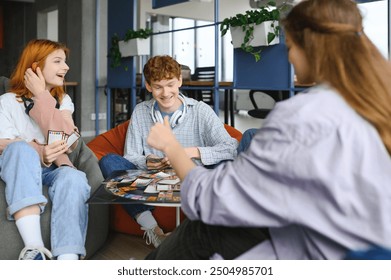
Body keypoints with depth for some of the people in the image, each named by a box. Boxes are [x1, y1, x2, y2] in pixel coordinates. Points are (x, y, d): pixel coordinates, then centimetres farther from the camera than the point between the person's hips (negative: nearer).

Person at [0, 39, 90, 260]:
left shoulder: (63, 100, 12)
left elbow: (66, 141, -7)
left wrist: (41, 94, -7)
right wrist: (40, 153, -28)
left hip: (53, 168, 2)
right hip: (19, 169, -2)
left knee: (73, 178, -33)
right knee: (21, 149, -36)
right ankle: (34, 248, -48)